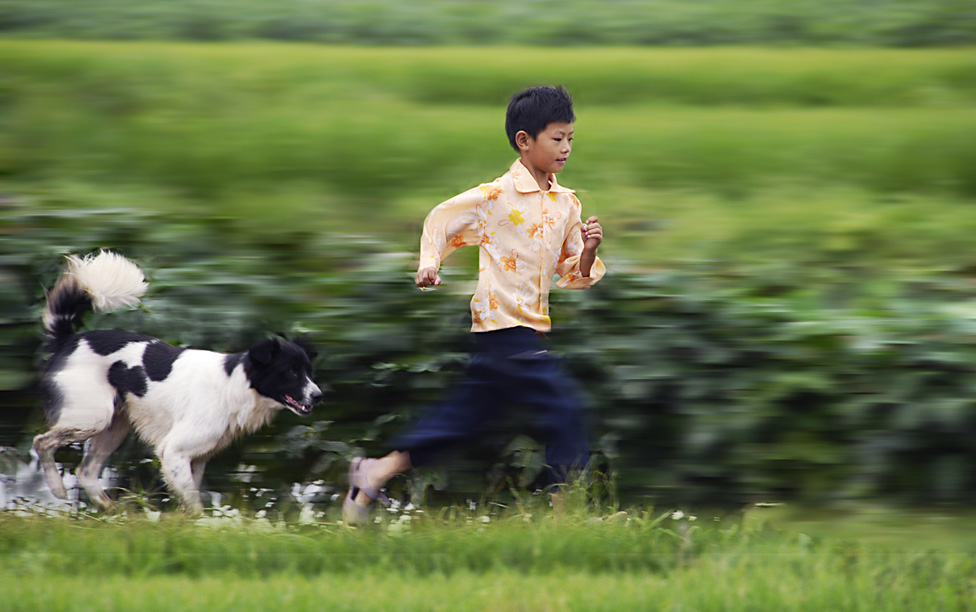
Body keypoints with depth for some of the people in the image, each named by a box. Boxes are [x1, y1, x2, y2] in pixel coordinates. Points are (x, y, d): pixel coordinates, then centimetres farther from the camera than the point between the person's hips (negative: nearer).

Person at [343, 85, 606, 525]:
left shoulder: (566, 204, 10)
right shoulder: (497, 196, -9)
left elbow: (574, 276, 12)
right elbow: (440, 221, 3)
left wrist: (588, 252, -8)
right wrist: (428, 266, -10)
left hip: (530, 329, 8)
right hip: (503, 322, -8)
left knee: (463, 414, 9)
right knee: (561, 405, -13)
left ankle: (377, 473, 15)